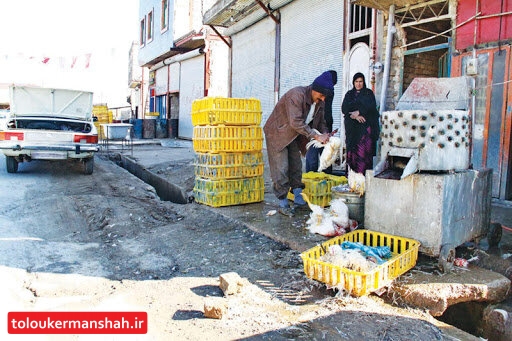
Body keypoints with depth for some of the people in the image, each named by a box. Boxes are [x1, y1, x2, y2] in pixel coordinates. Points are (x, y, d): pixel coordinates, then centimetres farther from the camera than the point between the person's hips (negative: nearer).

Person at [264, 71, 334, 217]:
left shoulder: (318, 101, -3)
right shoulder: (296, 95, -29)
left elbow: (320, 120, 8)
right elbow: (296, 122, -35)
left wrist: (324, 133, -15)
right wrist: (316, 136, -35)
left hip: (293, 136, 8)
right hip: (277, 133, -8)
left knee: (296, 167, 11)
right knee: (281, 169, -7)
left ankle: (298, 200, 21)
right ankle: (283, 204, 1)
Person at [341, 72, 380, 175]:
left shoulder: (369, 93, 12)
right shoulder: (349, 94, 17)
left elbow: (371, 107, -4)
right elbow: (344, 109, 3)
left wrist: (359, 112, -14)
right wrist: (355, 116, -11)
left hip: (365, 126, -2)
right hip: (352, 127, 2)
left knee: (364, 150, -12)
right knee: (352, 149, -6)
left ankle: (365, 173, -13)